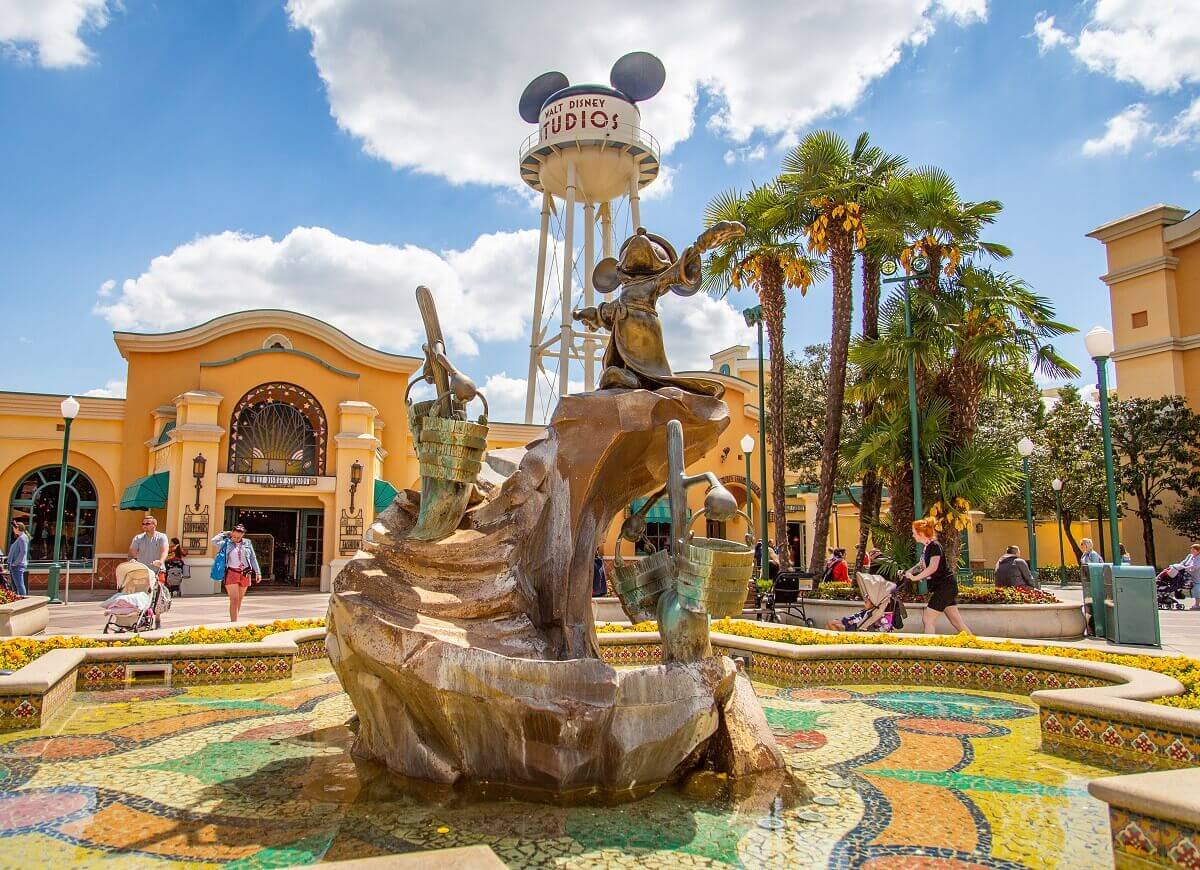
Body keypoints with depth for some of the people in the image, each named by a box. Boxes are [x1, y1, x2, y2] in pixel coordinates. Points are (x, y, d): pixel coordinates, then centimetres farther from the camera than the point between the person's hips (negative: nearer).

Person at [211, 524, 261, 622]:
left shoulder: (247, 543, 9)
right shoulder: (227, 543, 4)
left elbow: (253, 558, 12)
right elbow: (214, 541, -10)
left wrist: (257, 572, 9)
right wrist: (224, 533, 3)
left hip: (245, 574, 3)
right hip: (231, 573, -3)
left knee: (239, 600, 12)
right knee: (234, 600, -12)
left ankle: (234, 620, 24)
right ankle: (234, 622, -13)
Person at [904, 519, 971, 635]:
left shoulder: (934, 546, -16)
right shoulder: (927, 547, 11)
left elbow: (933, 567, -28)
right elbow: (923, 565, 25)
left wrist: (914, 577, -24)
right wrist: (907, 572, 13)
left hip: (945, 586, -10)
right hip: (945, 587, 10)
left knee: (927, 619, -9)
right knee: (956, 621, 12)